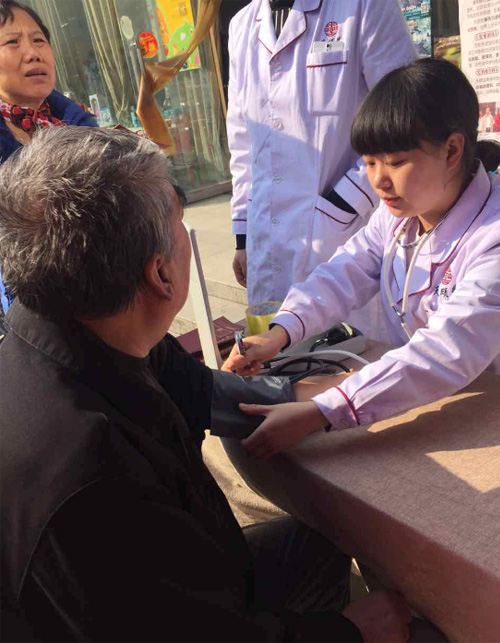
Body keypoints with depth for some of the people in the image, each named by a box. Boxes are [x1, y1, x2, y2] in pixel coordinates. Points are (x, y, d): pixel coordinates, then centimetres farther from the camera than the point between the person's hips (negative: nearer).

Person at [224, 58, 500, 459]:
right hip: (414, 399, 5)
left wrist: (317, 414, -41)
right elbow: (346, 274, -5)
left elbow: (448, 355, -33)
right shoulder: (398, 211, 0)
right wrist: (280, 332, -24)